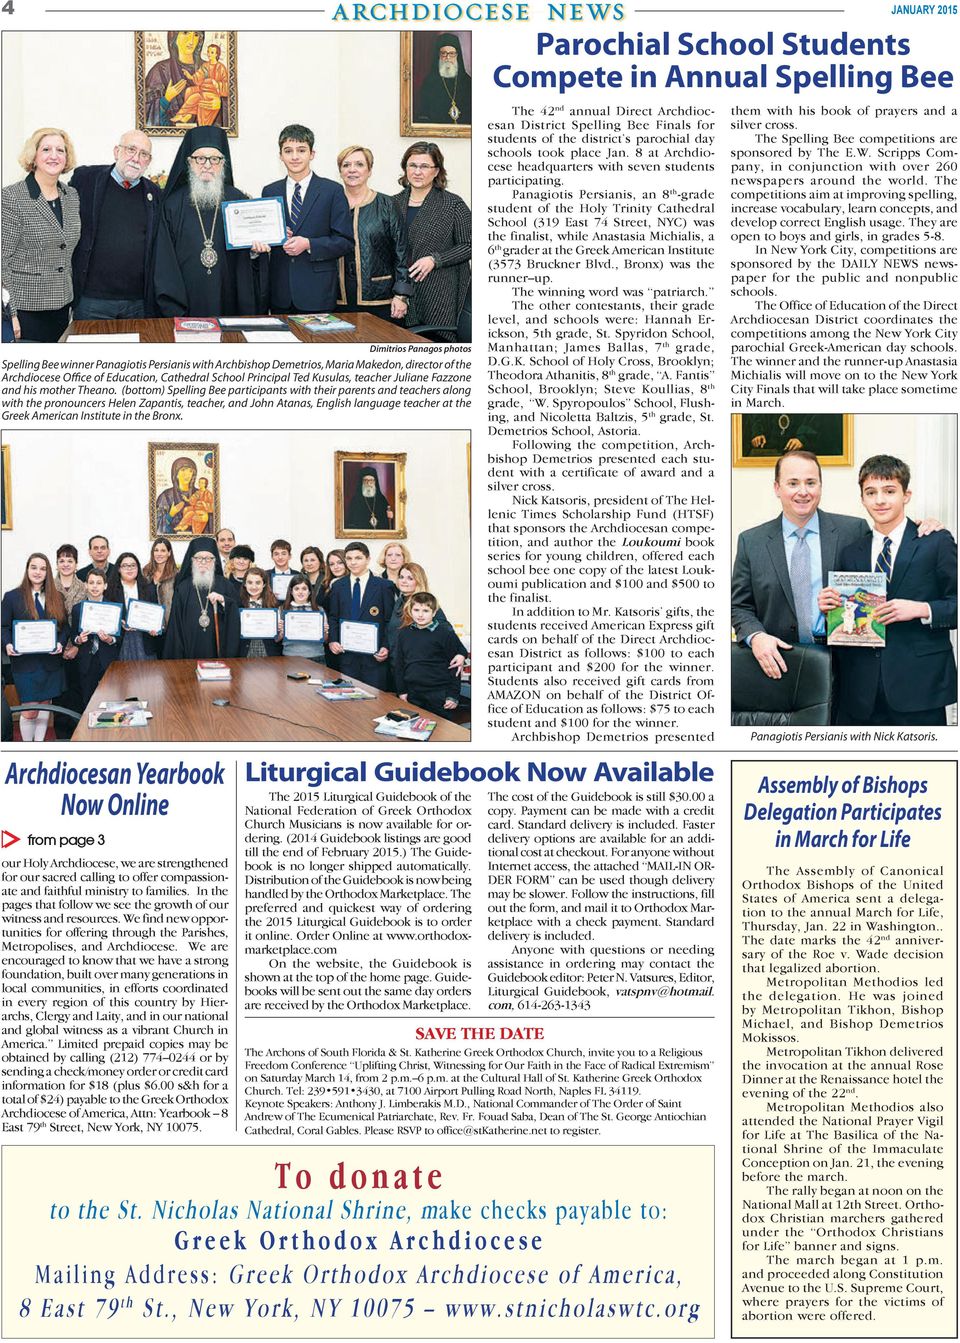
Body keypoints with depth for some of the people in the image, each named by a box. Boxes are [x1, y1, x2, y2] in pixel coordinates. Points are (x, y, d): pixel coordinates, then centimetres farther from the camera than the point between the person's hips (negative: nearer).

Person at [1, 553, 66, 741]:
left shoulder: (56, 598, 8)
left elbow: (63, 626, 9)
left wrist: (60, 643, -11)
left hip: (51, 661, 3)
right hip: (25, 661, -3)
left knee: (45, 705, 10)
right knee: (30, 711, -5)